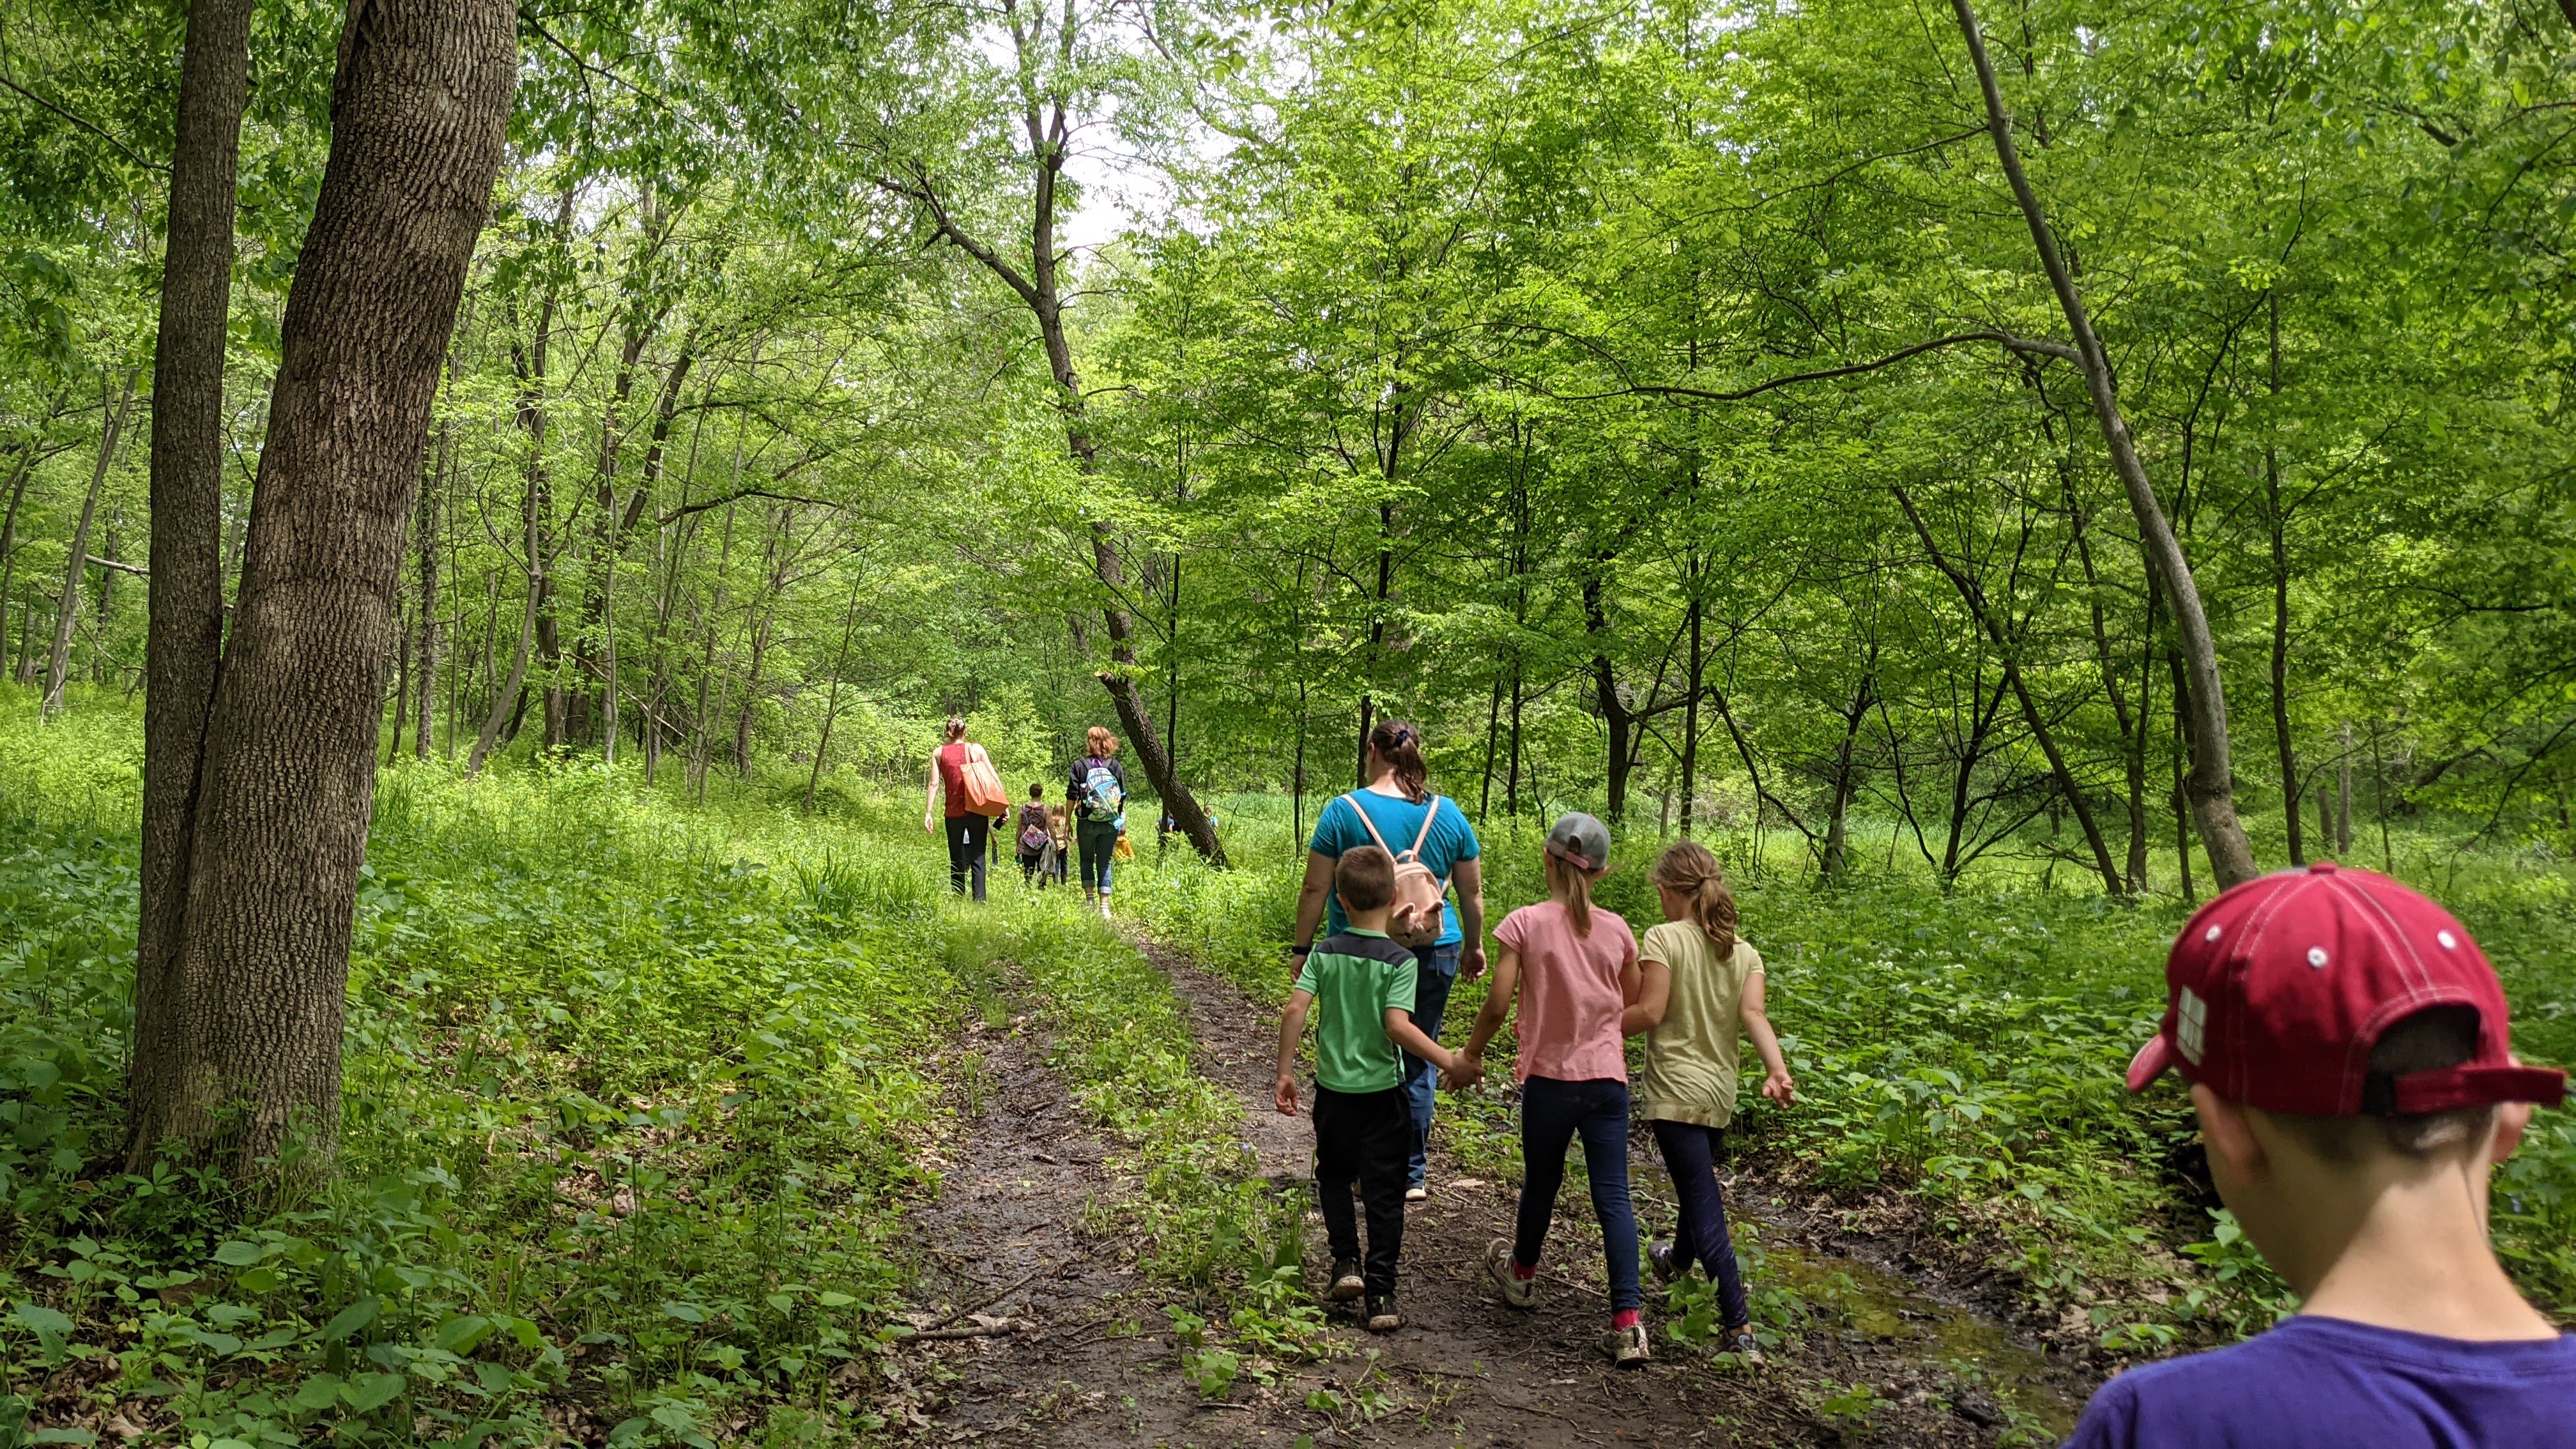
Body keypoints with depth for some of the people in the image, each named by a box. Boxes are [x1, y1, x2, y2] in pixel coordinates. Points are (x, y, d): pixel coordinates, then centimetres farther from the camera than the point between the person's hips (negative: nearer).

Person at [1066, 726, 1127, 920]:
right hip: (1111, 823, 1)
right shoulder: (1115, 765, 2)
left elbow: (1072, 796, -4)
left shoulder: (1080, 765, -3)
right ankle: (1104, 906, -1)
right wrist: (1124, 823, 13)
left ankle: (1090, 898, 5)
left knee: (1087, 860, 15)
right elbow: (1123, 796, 4)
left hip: (1087, 822, -1)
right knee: (1105, 862, 6)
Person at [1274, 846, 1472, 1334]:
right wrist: (1448, 1061, -15)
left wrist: (1285, 1073, -2)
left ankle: (1346, 1263, 17)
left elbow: (1294, 1010, -10)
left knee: (1334, 1175, 25)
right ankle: (1380, 1296, 6)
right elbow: (1398, 1025, -23)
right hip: (1383, 1091, -2)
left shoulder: (1325, 953, -3)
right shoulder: (1399, 960, -12)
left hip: (1334, 1088, 2)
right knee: (1383, 1193, 6)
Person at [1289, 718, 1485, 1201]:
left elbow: (1315, 890, -6)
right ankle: (1413, 1176, 21)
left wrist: (1300, 948, 4)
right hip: (1433, 951, 3)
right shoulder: (1448, 814, 2)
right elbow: (1472, 893, 9)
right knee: (1416, 1065, 13)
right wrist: (1474, 945, 23)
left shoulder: (1345, 811, -7)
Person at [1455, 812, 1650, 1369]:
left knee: (1541, 1183, 19)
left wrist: (1472, 1055, 4)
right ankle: (1628, 1319, -4)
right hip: (1607, 1077, 2)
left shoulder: (1524, 924, -9)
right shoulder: (1616, 930, 1)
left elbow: (1497, 1005, -11)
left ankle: (1522, 1275, 43)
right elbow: (1636, 1006, 11)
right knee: (1613, 1198, 3)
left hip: (1549, 1077, -1)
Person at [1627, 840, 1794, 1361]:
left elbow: (1650, 1013, -17)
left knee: (1704, 1206, -6)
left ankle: (1739, 1327, -11)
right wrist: (1777, 1068, -19)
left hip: (1675, 1093, -7)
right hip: (1721, 1094, 7)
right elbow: (1753, 1015, -8)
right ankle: (1679, 1259, 55)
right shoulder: (1744, 951, 7)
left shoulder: (1665, 937, -11)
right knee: (1698, 1184, 29)